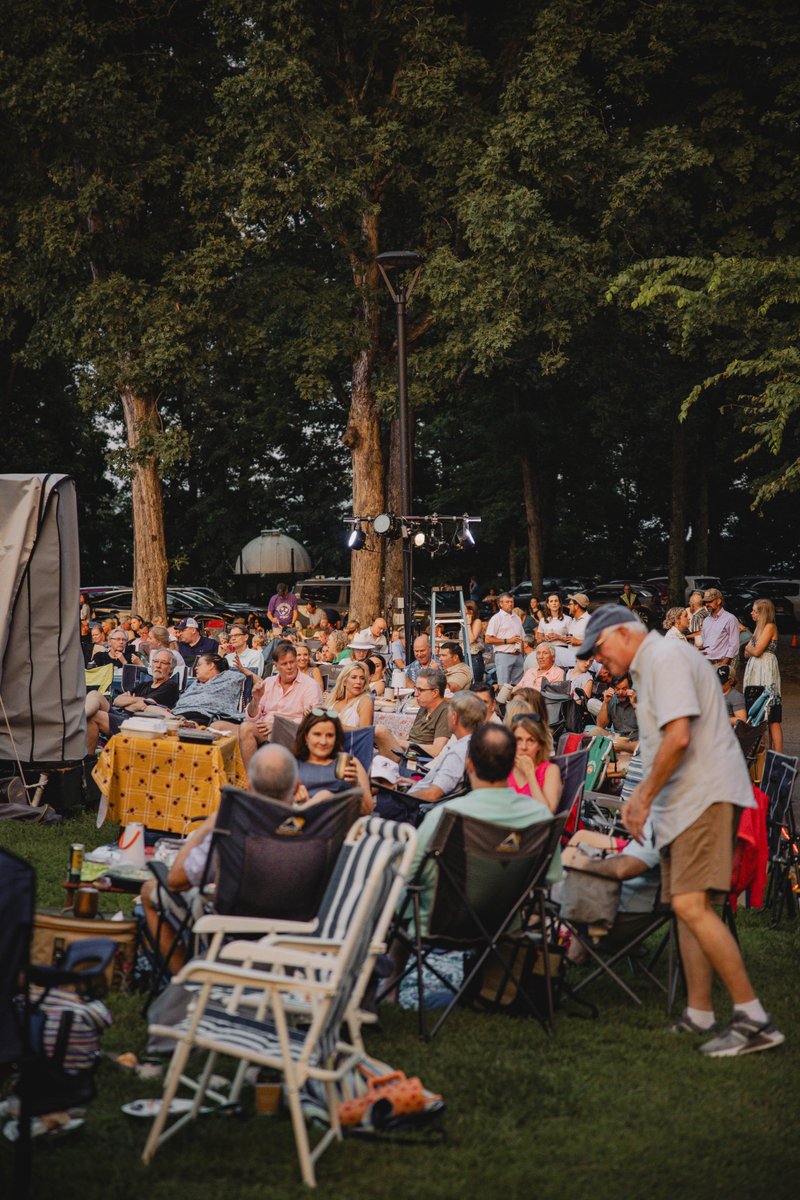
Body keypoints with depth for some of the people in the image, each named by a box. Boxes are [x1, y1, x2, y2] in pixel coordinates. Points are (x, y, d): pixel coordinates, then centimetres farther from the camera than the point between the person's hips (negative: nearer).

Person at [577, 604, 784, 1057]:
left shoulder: (665, 658, -11)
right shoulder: (653, 664, 23)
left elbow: (678, 737, -22)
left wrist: (646, 798, -14)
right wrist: (640, 795, 28)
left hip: (706, 797, -11)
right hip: (688, 802, 11)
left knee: (692, 905, -20)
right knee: (687, 906, 12)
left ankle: (753, 1018, -20)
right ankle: (700, 1014, 17)